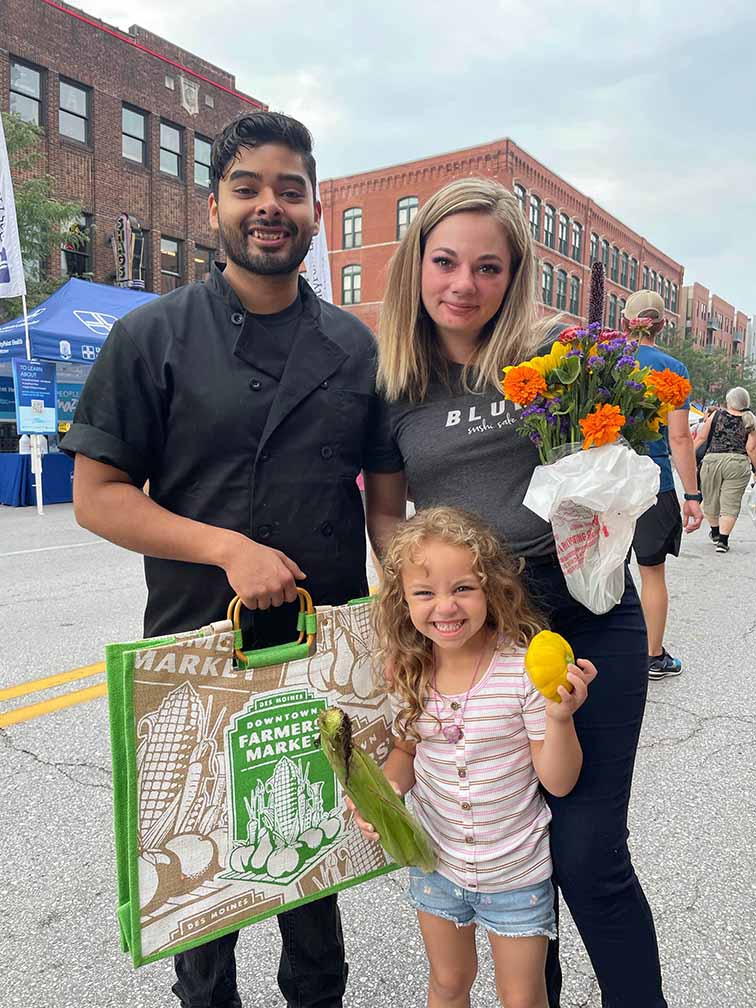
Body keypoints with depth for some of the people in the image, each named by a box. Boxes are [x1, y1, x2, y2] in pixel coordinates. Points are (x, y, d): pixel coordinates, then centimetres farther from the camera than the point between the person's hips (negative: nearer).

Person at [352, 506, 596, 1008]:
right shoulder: (409, 671, -12)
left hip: (516, 870, -3)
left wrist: (560, 717, -35)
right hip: (435, 860, 3)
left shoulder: (524, 667, -25)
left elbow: (559, 781, -17)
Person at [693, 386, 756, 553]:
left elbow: (701, 437, 6)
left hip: (712, 460, 1)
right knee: (730, 504, 3)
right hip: (738, 464, -1)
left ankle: (715, 531, 36)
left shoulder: (716, 415, 4)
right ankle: (723, 540, -2)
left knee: (711, 499, 18)